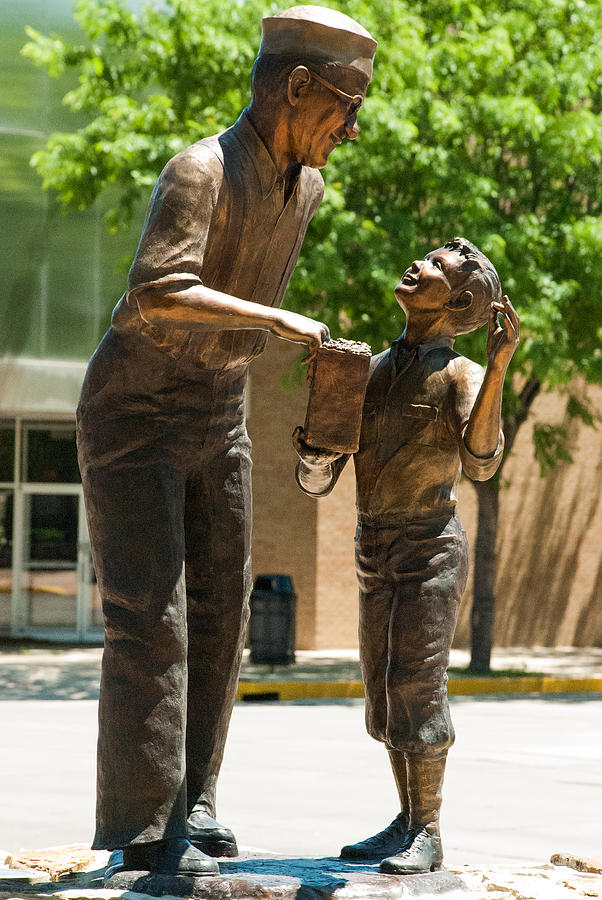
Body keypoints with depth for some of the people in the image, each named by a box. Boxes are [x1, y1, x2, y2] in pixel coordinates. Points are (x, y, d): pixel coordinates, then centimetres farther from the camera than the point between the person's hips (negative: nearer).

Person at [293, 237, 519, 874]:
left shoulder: (461, 377, -8)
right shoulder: (365, 374, 9)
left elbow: (480, 461, -28)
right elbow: (316, 482, 8)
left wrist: (500, 365, -35)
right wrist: (315, 452, -15)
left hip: (432, 547, -6)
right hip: (374, 551, 6)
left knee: (416, 682, -13)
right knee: (385, 686, 7)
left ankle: (428, 832, -8)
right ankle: (406, 821, 15)